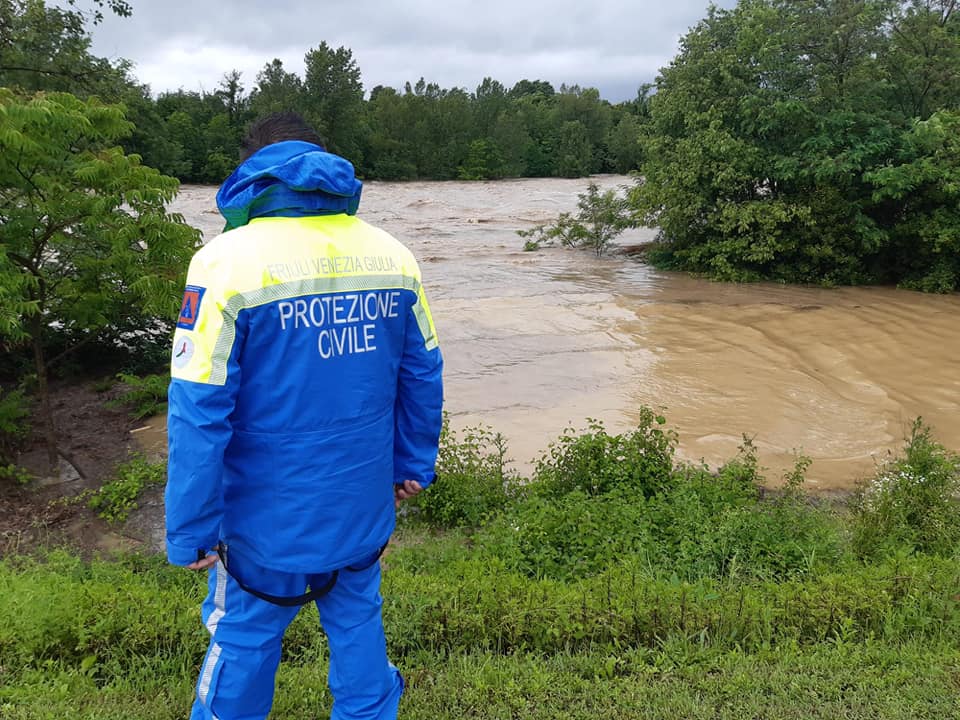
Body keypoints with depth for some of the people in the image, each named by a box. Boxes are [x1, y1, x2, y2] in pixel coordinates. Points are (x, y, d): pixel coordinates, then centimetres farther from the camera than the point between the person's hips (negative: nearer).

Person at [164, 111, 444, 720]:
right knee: (358, 623, 23)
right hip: (365, 509, 4)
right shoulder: (393, 256, -3)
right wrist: (415, 464, 16)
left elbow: (199, 412, -18)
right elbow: (423, 373, 5)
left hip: (271, 519, -4)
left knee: (243, 640, 17)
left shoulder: (227, 260, -17)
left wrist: (192, 530, -9)